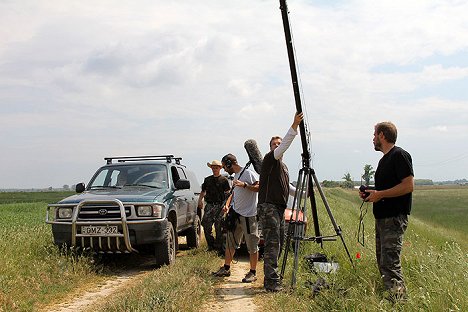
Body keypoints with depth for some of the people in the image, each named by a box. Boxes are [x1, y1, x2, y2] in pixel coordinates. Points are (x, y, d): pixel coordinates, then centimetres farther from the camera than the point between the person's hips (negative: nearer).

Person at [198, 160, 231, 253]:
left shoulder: (224, 180, 2)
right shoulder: (207, 180, 16)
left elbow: (228, 194, -2)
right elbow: (203, 191, 23)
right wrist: (200, 200, 5)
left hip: (219, 206, -4)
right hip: (209, 205, 4)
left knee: (219, 228, -3)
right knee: (206, 226, 0)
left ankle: (218, 247, 5)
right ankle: (211, 245, 13)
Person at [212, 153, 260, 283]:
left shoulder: (248, 173, -12)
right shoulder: (236, 175, 16)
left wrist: (244, 185, -28)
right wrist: (227, 204, 9)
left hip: (249, 215, -9)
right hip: (235, 214, 9)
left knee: (252, 245, -1)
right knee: (230, 242, 14)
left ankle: (253, 273, 8)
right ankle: (226, 268, 25)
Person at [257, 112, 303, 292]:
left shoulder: (283, 166, 24)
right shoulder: (269, 159, -3)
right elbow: (284, 147, -20)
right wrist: (294, 127, -28)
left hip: (280, 208, 9)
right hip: (268, 207, -9)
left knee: (277, 244, 8)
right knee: (272, 244, -14)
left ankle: (271, 280, 14)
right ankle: (272, 281, -16)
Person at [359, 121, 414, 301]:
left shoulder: (399, 155, -10)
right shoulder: (384, 159, 19)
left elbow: (408, 185, -19)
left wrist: (380, 194, -17)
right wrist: (371, 194, 8)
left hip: (394, 218, -10)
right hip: (382, 217, 10)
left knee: (390, 263, -14)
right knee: (382, 261, 11)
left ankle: (397, 300, -13)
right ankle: (399, 298, 18)